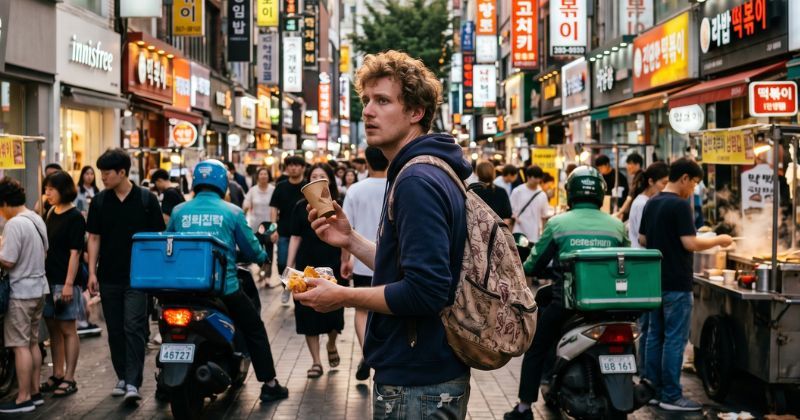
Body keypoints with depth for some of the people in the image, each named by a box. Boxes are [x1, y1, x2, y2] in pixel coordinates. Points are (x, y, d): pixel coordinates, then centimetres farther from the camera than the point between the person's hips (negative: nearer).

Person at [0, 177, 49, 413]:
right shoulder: (37, 220, 8)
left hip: (20, 292, -9)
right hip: (39, 289, 9)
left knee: (21, 346, -4)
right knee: (32, 343, 15)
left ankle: (23, 398, 0)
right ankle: (34, 392, 21)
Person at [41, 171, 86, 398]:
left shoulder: (74, 217, -10)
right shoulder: (50, 214, 12)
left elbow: (75, 253, -14)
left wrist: (69, 284, -19)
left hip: (65, 281, -8)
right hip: (49, 278, 8)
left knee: (67, 329, -2)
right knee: (53, 327, 12)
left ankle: (69, 379, 3)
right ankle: (57, 374, 21)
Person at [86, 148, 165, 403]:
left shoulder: (146, 200, -2)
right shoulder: (99, 202, 5)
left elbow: (157, 237, 1)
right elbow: (94, 238, 8)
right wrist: (92, 272, 1)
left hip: (138, 276, -3)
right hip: (109, 277, 3)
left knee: (134, 327, -10)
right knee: (115, 330, 10)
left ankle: (133, 383, -11)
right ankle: (122, 377, 21)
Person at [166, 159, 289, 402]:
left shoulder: (178, 212, 4)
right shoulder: (232, 212, -3)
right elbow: (251, 249, 3)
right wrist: (263, 257, 26)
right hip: (224, 286, -3)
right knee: (254, 330, 13)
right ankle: (269, 384, 14)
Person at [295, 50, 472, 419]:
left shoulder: (417, 182, -20)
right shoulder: (431, 173, 12)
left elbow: (425, 291, -27)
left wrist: (342, 297, -16)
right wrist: (352, 241, 8)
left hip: (414, 387, -10)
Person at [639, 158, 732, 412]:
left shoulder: (651, 204, 10)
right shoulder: (680, 205, -16)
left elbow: (642, 240, 15)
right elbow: (690, 244, -20)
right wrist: (718, 241, -7)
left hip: (655, 280, 9)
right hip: (676, 283, -9)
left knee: (655, 335, 12)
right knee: (675, 339, -4)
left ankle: (653, 389, 16)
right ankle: (671, 396, -2)